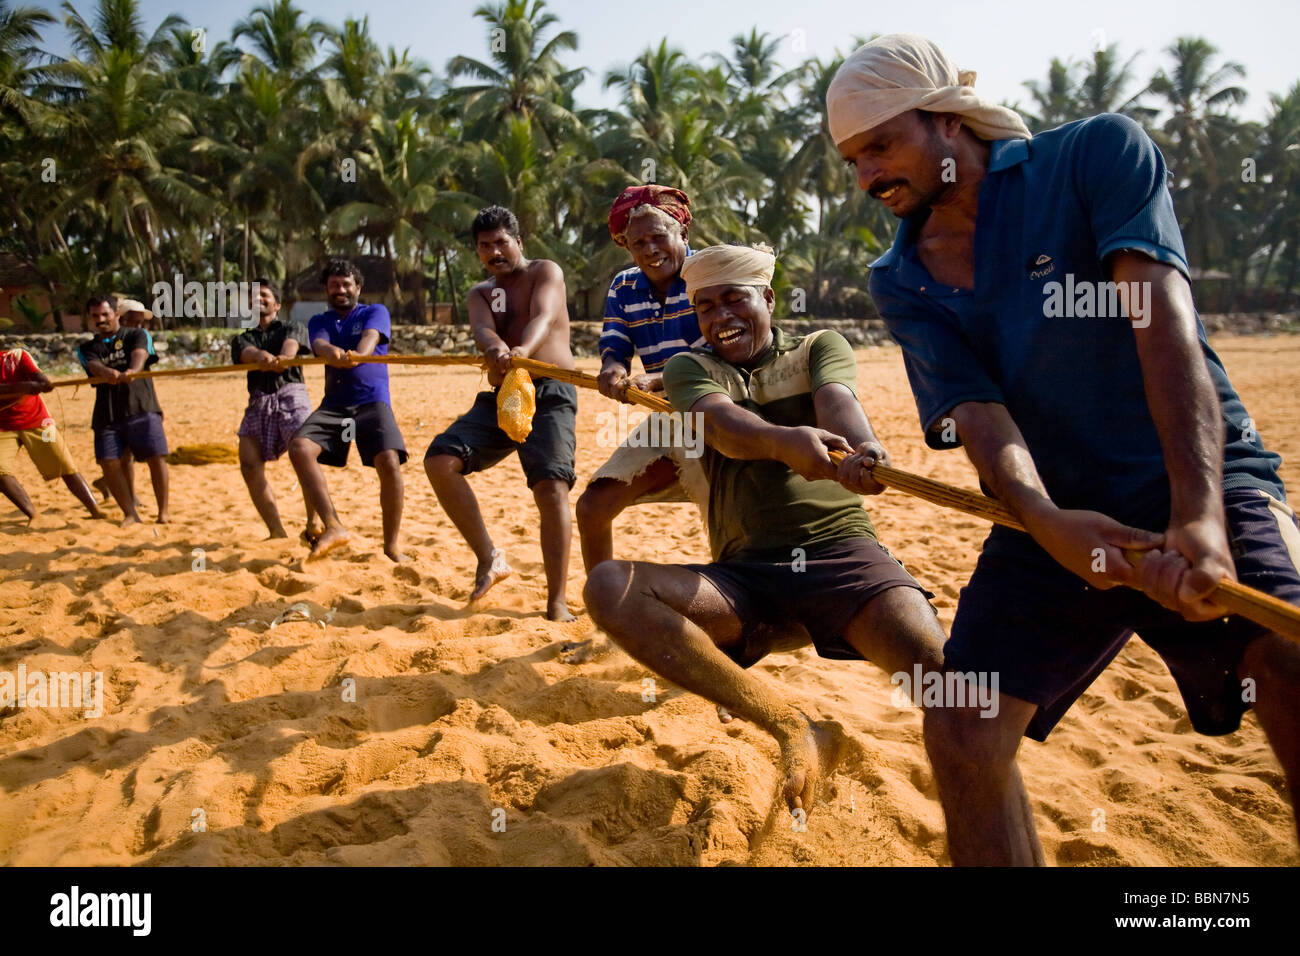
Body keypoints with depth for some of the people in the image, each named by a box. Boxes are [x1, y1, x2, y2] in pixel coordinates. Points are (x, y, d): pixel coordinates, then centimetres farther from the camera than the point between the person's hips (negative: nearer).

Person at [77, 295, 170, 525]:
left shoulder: (137, 335, 12)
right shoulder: (87, 349, 17)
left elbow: (139, 355, -11)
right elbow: (95, 367, -7)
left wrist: (132, 371, -35)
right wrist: (109, 374, -32)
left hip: (141, 406, -2)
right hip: (107, 412, 2)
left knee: (156, 457, -11)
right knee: (109, 462, -9)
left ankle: (163, 511, 2)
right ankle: (130, 514, 4)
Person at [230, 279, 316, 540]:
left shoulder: (292, 327, 17)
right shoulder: (242, 339, 24)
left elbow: (291, 344, -8)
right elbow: (246, 353, -2)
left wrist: (284, 357, -35)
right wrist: (262, 356, -28)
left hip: (290, 394, -3)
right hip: (258, 403, 4)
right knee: (250, 464, -12)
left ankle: (314, 523, -13)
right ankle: (277, 533, -7)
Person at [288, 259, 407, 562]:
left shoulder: (376, 312, 11)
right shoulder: (319, 321, 18)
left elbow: (370, 337, -13)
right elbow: (320, 345, -7)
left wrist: (358, 354, -39)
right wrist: (332, 352, -34)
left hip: (372, 401, -3)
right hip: (334, 403, 3)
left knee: (389, 461, -25)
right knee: (299, 448, -23)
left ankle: (392, 544, -12)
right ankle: (333, 528, -22)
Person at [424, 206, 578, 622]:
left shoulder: (545, 272, 6)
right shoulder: (480, 294, 19)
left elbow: (543, 316, -17)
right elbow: (482, 329, -6)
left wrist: (524, 350, -41)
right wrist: (495, 347, -33)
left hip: (550, 393, -5)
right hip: (499, 397, 5)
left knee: (551, 487, -22)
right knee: (440, 460, -14)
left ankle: (557, 602, -17)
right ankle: (490, 558, -4)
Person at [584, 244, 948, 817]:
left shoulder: (820, 348, 15)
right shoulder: (689, 368, 15)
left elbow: (837, 403, -10)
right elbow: (721, 424, -10)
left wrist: (863, 451, -35)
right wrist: (784, 441, -35)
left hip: (840, 551, -1)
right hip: (743, 578, 2)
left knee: (936, 662, -31)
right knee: (609, 587, -25)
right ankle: (792, 729, -22)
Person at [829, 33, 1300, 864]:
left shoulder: (1100, 153, -6)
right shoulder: (902, 282, 4)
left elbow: (1163, 324, -20)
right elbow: (975, 410, -9)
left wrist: (1197, 516, -32)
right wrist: (1039, 518, -31)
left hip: (1200, 481, -3)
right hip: (1051, 516, 4)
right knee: (962, 738, -5)